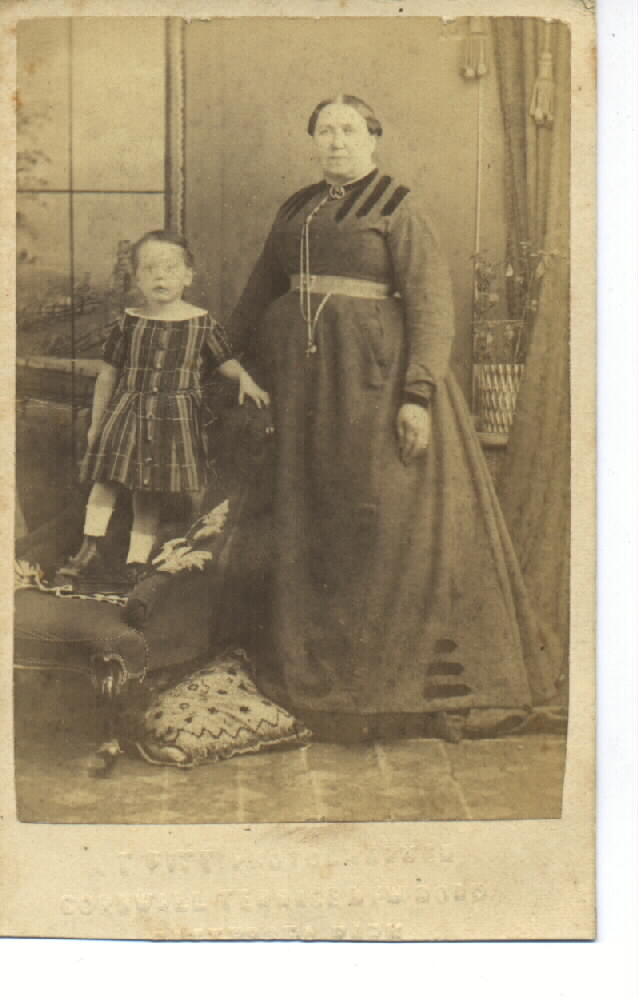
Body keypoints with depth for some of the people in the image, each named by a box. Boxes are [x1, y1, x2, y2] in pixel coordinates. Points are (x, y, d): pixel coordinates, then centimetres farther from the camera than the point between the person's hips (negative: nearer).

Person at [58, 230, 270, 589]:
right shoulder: (128, 323, 2)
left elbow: (226, 360, 9)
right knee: (105, 480, -5)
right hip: (126, 413, 1)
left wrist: (245, 378, -13)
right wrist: (97, 421, 11)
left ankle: (137, 563, 11)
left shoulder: (202, 323, 0)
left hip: (175, 417, -1)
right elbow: (108, 375, 9)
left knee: (149, 494, 4)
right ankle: (91, 551, 4)